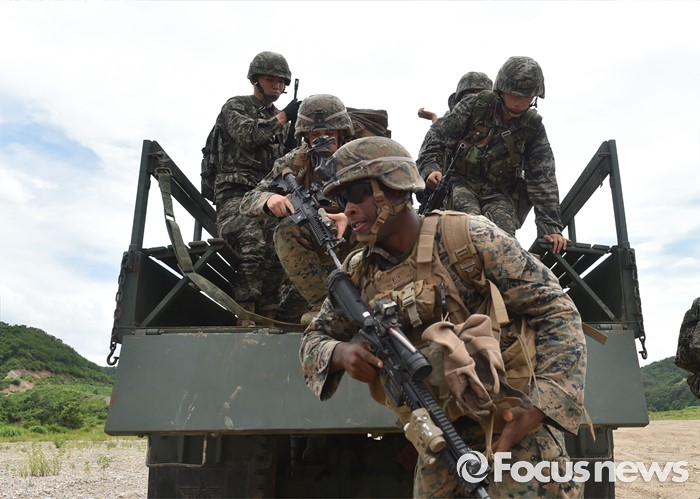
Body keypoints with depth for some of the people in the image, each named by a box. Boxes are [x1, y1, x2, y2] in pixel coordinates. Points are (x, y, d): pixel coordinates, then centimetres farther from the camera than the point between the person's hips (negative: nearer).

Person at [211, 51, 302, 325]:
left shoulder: (279, 119, 25)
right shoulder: (235, 106, 8)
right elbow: (247, 135, -13)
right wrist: (284, 117, -10)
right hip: (236, 193, -5)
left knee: (280, 251, -14)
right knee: (253, 247, -28)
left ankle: (266, 317, -8)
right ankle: (245, 315, -23)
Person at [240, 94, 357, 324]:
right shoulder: (295, 162, -3)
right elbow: (248, 202, -3)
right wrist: (269, 199, -29)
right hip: (313, 244, 1)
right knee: (287, 230, -27)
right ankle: (322, 303, -23)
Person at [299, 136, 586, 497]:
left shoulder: (470, 237, -15)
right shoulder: (358, 272, 0)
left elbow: (558, 314, -13)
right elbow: (314, 339, 10)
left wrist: (536, 413, -24)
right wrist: (342, 352, -15)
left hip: (512, 427, -4)